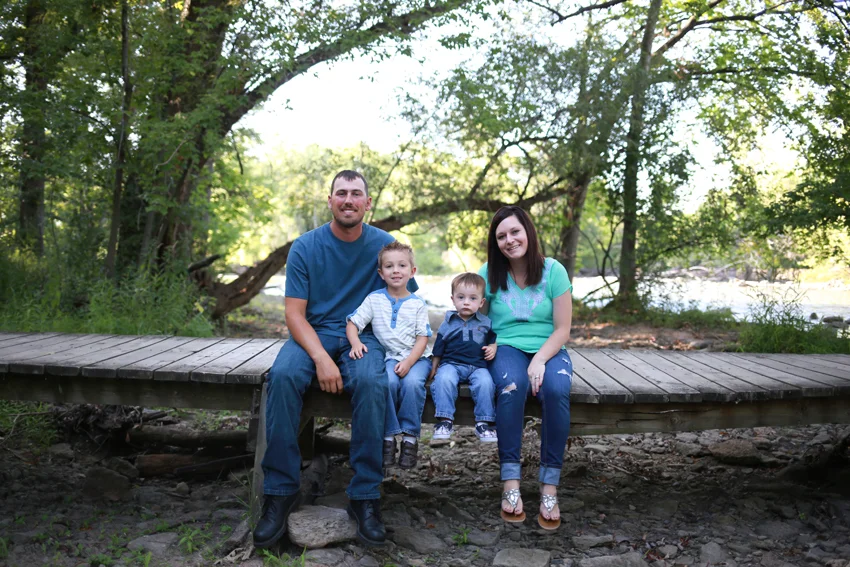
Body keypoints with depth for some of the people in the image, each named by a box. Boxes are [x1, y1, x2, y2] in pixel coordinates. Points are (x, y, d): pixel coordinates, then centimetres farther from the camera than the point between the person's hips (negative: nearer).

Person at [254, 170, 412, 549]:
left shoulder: (385, 245, 1)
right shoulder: (305, 247, 0)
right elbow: (295, 313, -5)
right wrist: (321, 358, -22)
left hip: (364, 336, 0)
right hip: (314, 334, 1)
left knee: (370, 381, -34)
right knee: (283, 375, -31)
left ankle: (364, 497, -22)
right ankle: (280, 491, -20)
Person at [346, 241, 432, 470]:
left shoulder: (417, 304, 3)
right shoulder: (374, 299, 5)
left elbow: (422, 338, 0)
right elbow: (352, 324, 3)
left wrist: (408, 362, -15)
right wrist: (356, 343, -19)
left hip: (416, 357, 0)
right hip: (388, 356, 0)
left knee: (412, 382, -31)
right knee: (388, 381, -32)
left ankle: (410, 437, -16)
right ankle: (388, 437, -17)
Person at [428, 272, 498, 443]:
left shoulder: (485, 323, 11)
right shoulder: (448, 324, 8)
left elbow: (493, 339, 21)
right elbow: (438, 349, 14)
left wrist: (493, 348, -1)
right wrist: (434, 368, 12)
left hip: (477, 366, 1)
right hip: (451, 363, 0)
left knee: (485, 382, -31)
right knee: (444, 379, -34)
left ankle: (484, 423, -20)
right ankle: (445, 420, -26)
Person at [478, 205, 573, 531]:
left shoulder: (553, 271, -1)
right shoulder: (489, 274, 3)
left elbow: (562, 329, -3)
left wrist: (540, 360, -18)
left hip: (548, 349, 0)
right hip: (506, 348, 0)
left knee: (557, 389, -33)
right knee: (511, 386, -35)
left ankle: (549, 487, -24)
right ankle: (510, 482, -28)